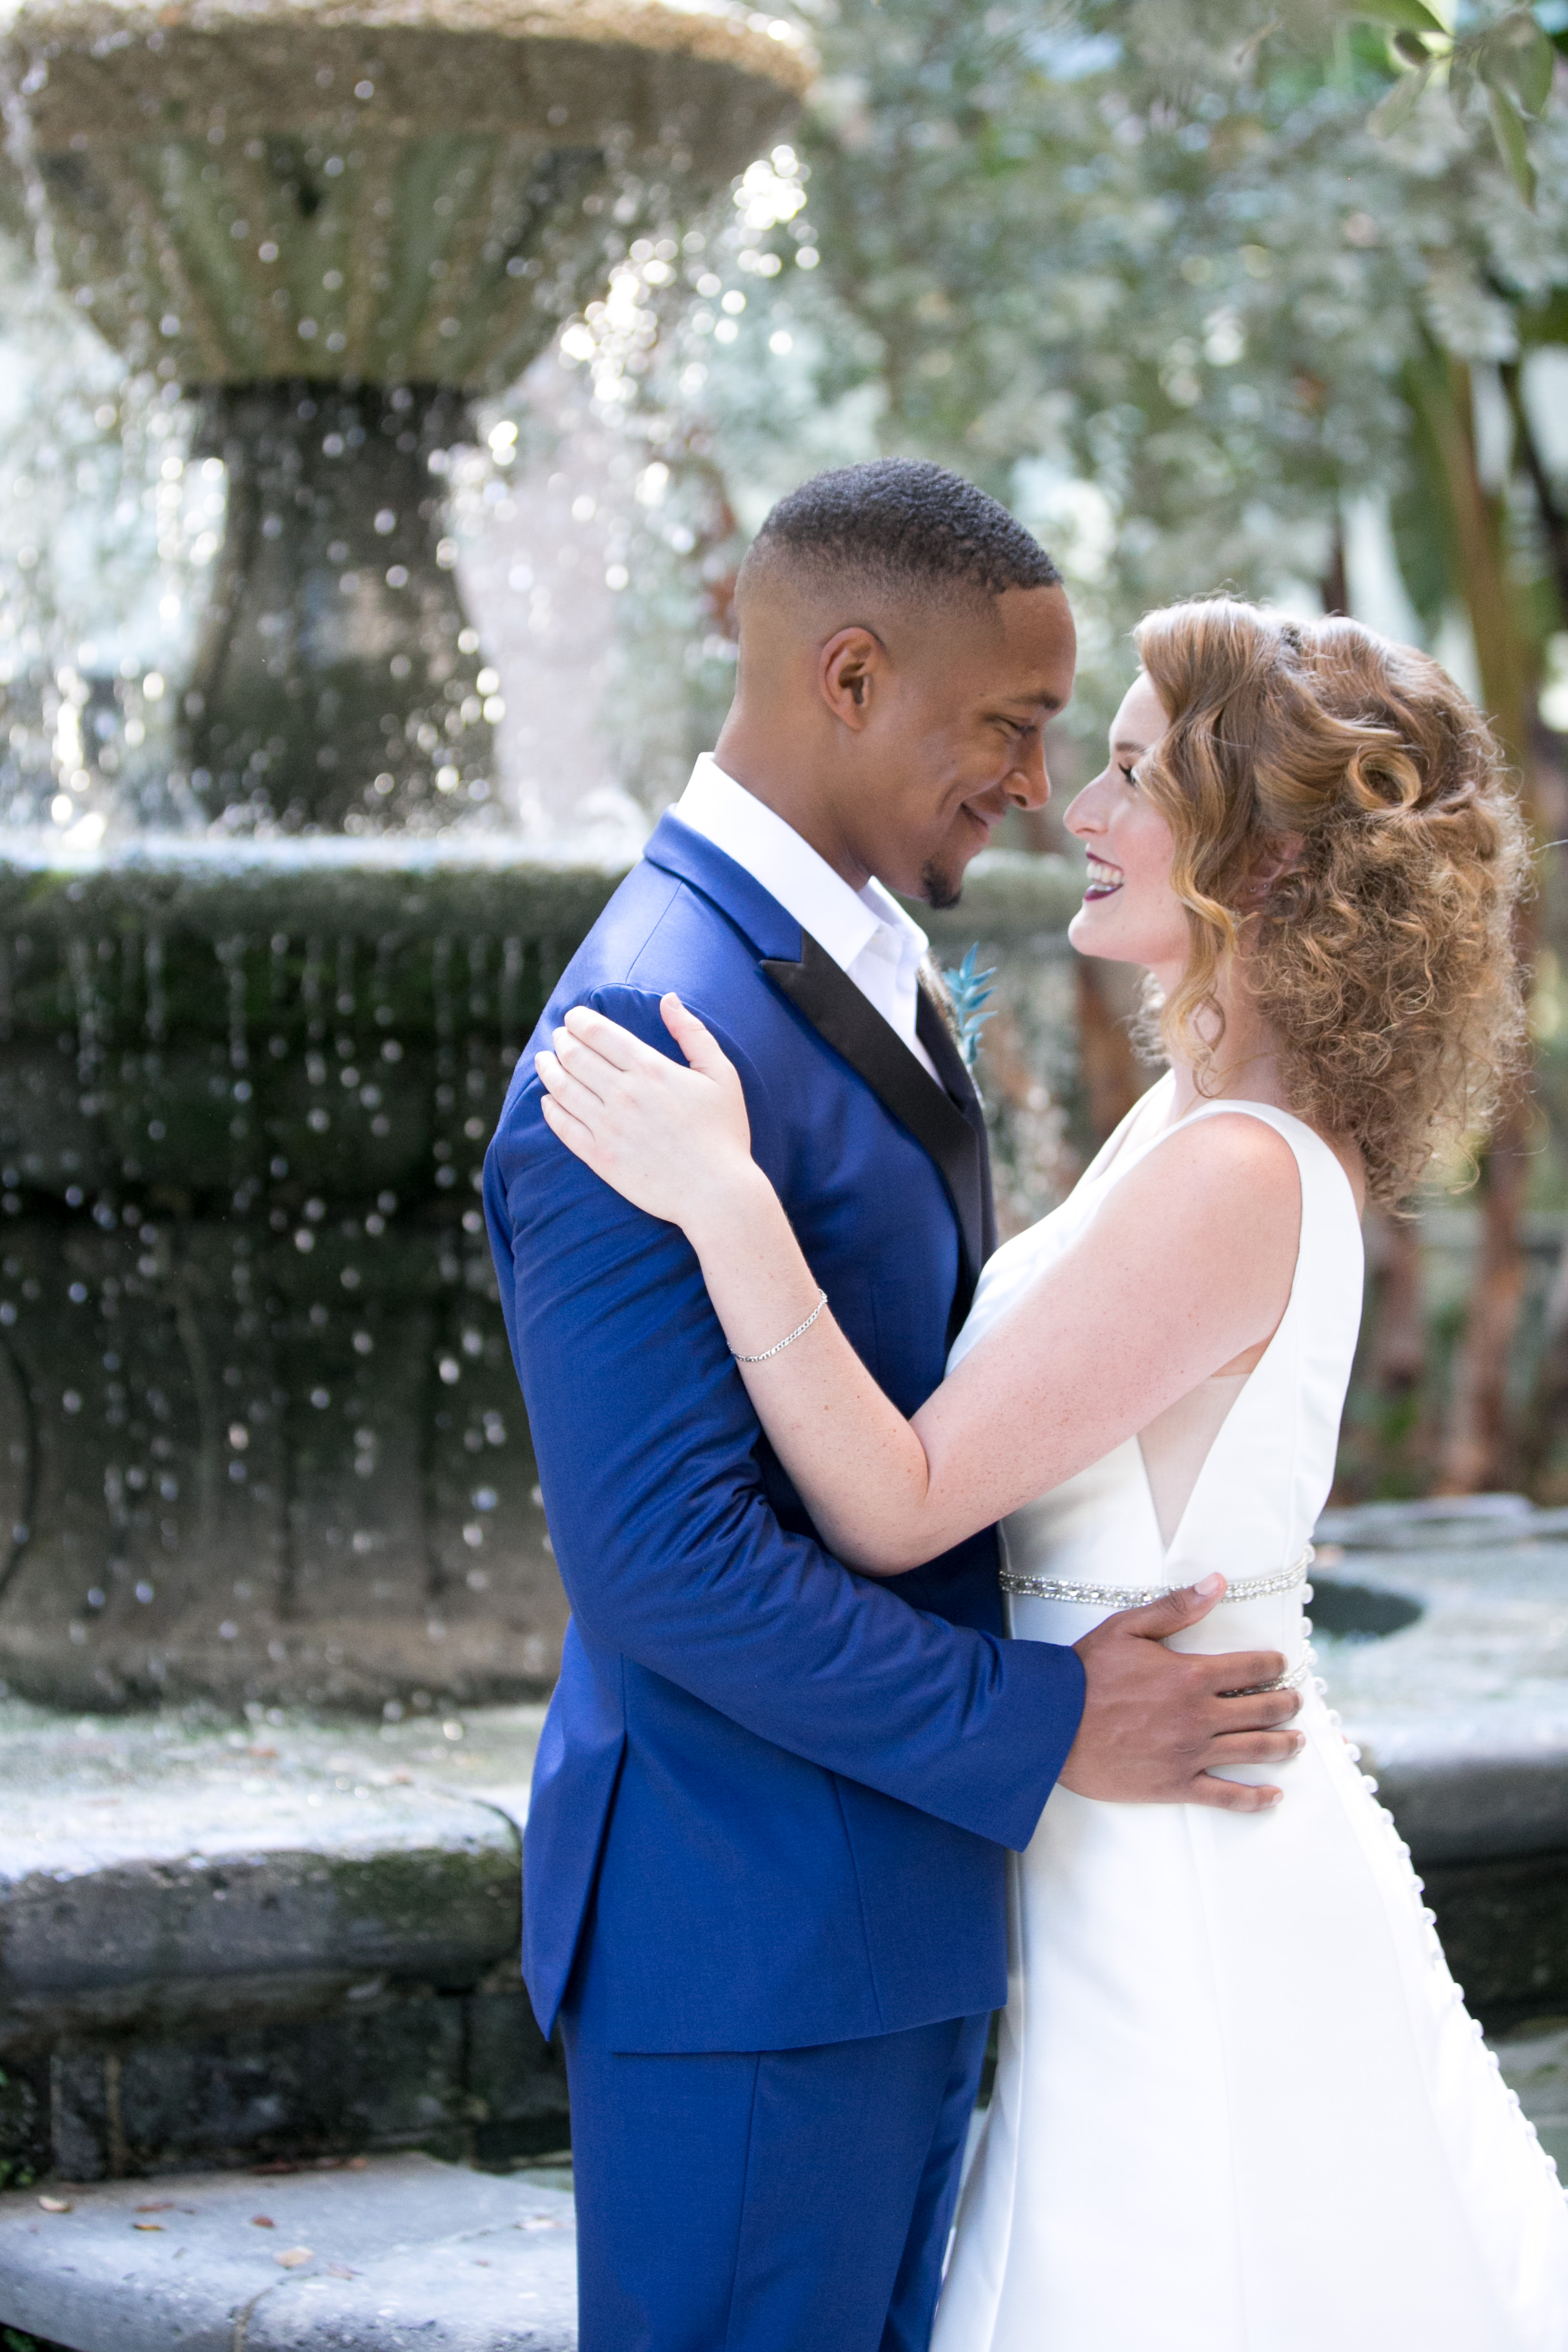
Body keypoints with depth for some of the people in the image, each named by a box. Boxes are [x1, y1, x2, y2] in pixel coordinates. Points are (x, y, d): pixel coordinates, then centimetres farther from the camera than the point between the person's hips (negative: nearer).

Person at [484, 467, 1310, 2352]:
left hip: (900, 1902, 10)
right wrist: (1039, 1726, -19)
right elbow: (662, 1557, -26)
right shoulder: (659, 1036, -23)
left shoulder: (857, 970, 11)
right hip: (745, 1928, -10)